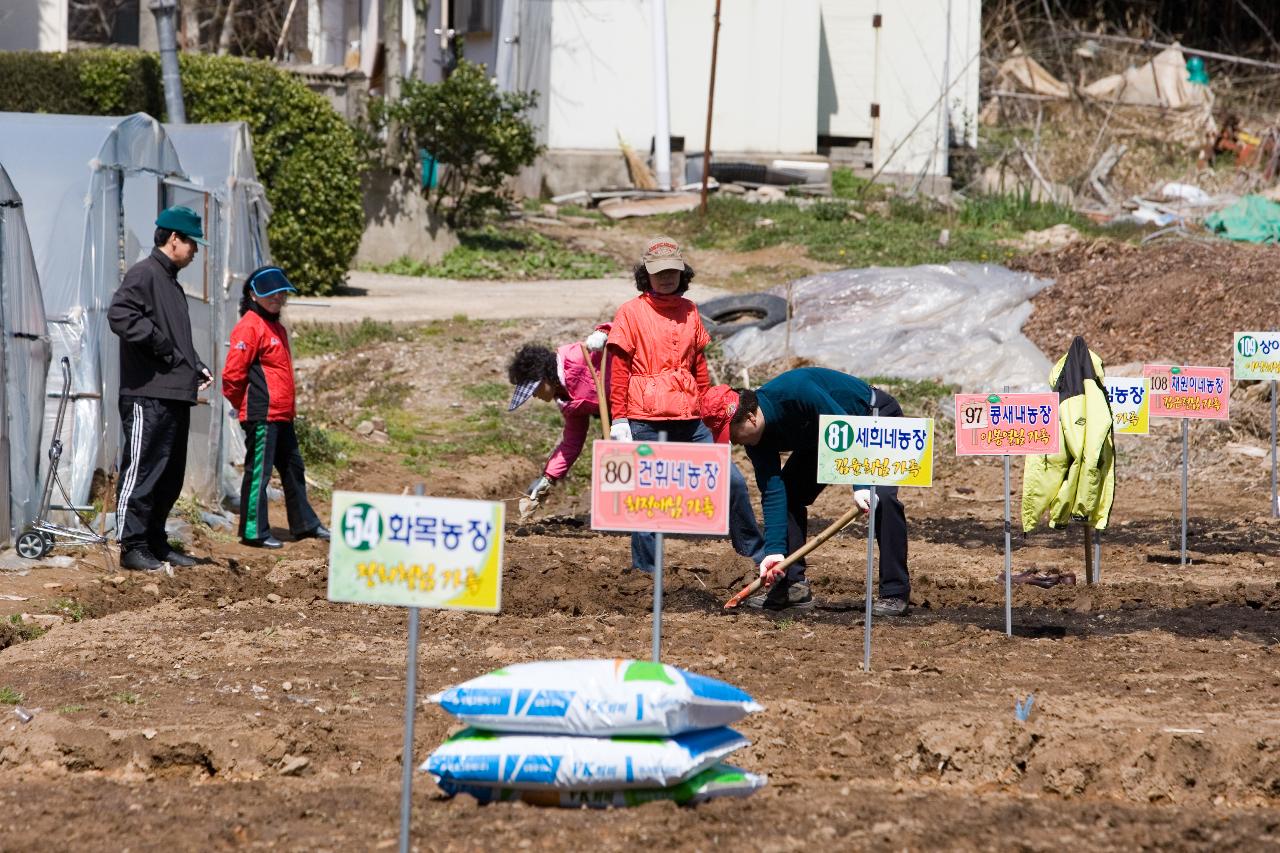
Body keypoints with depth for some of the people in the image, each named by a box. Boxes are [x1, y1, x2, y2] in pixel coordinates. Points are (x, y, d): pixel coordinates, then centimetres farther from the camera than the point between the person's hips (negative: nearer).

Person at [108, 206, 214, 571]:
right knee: (142, 470, -9)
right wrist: (161, 346, -18)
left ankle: (156, 543, 20)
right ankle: (132, 546, -8)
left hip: (176, 396, 10)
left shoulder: (172, 282, 23)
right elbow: (120, 315, -23)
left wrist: (196, 367, 14)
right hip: (148, 394, -10)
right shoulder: (143, 274, -8)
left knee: (171, 475, 13)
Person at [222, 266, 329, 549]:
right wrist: (245, 406, -5)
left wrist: (289, 408, 18)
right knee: (258, 472, -5)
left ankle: (305, 524, 27)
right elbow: (233, 374, -16)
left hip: (282, 415, 10)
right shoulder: (249, 327, -12)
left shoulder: (276, 328, 18)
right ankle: (255, 532, 0)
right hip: (261, 415, -10)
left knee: (293, 469, 17)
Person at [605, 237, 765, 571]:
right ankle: (645, 570, 8)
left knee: (732, 481, 2)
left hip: (689, 422, 5)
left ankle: (756, 550, 16)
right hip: (646, 424, -5)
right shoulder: (631, 313, -1)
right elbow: (618, 371, -3)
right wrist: (618, 419, -8)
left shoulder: (689, 312, 14)